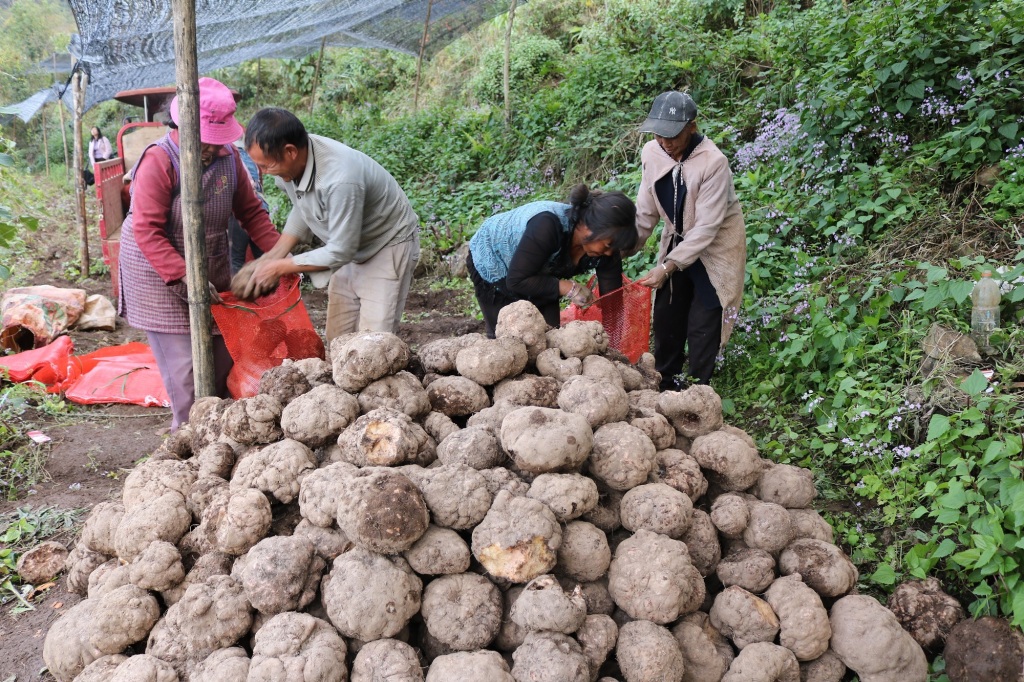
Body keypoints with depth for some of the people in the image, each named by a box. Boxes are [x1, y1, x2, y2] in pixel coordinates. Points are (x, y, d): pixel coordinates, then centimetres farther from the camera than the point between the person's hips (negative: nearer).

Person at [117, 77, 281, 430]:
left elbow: (251, 211, 6)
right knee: (183, 363, -5)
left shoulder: (228, 157, -3)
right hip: (160, 276, -6)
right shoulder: (158, 161, -21)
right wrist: (184, 279, -32)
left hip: (211, 269, 6)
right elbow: (147, 232, -24)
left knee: (222, 353, 10)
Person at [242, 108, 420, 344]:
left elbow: (340, 252, -28)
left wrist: (279, 267, -19)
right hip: (349, 245, 8)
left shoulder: (340, 179, -37)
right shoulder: (288, 162, -14)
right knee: (337, 339, 8)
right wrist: (272, 256, -3)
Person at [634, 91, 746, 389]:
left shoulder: (713, 162, -29)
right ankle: (665, 383, 30)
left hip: (715, 247, -5)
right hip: (678, 242, 6)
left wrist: (668, 267, -33)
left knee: (702, 326, -3)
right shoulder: (652, 153, -12)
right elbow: (645, 212, -3)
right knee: (665, 316, 12)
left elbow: (706, 227, -28)